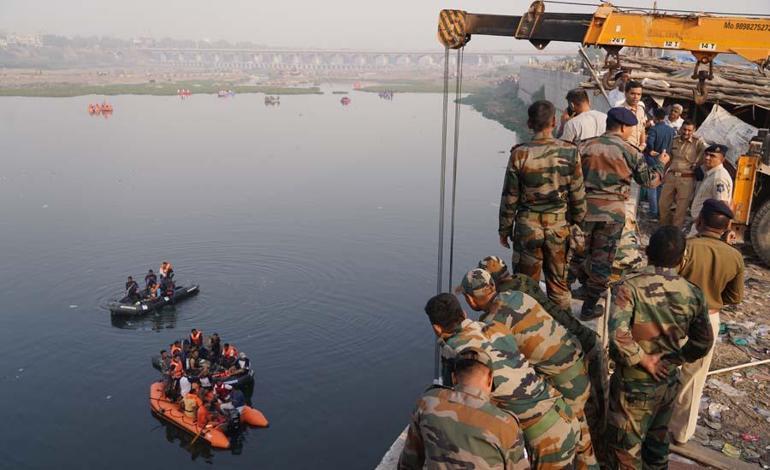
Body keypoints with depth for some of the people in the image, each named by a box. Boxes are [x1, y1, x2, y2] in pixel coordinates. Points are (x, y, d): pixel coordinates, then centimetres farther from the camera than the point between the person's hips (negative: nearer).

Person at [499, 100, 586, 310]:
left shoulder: (520, 154, -11)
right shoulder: (569, 152, -7)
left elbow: (510, 198, -5)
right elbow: (578, 195, -1)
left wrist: (504, 229, 6)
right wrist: (578, 223, 13)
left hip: (528, 227, -2)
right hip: (559, 226, 2)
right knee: (559, 283, 15)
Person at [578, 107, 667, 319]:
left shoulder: (586, 146, -1)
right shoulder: (629, 152, -5)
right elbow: (650, 180, 6)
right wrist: (660, 163, 24)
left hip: (584, 208, 3)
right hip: (613, 213, -2)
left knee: (580, 253, 19)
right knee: (602, 260, 7)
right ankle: (589, 307, 13)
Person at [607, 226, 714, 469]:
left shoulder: (628, 287, -24)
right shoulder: (693, 294, -7)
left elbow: (618, 335, -36)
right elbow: (703, 343, 3)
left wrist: (643, 359, -21)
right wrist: (675, 359, 10)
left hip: (634, 384, -5)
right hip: (668, 381, 5)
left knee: (626, 450, 12)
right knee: (658, 440, 27)